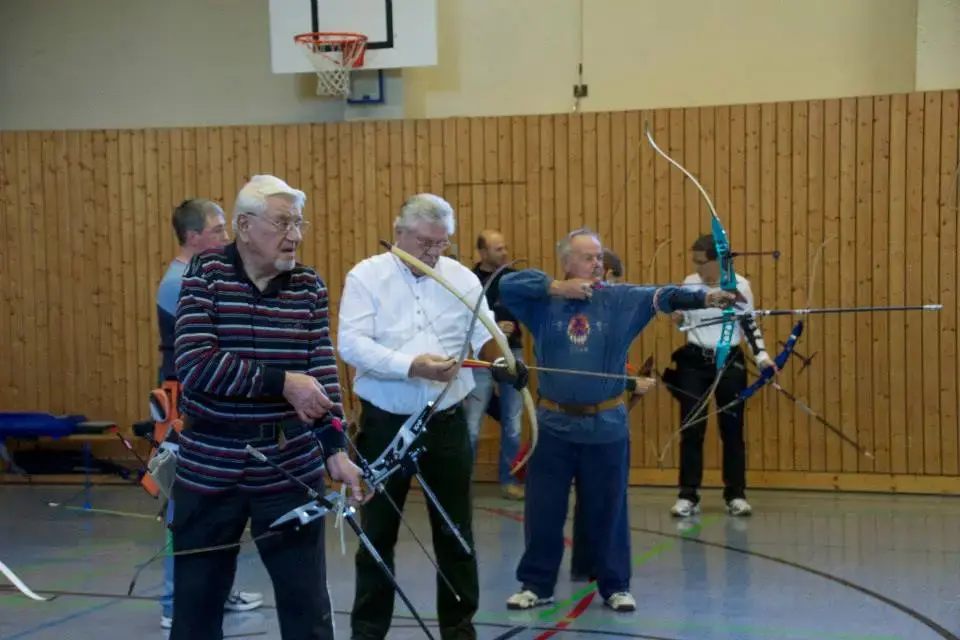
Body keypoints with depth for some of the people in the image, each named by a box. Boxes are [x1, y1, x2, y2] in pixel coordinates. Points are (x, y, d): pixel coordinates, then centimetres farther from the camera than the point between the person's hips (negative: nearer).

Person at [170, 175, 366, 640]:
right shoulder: (205, 274, -6)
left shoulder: (309, 286, 2)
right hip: (209, 470, -1)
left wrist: (335, 448, -17)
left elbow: (321, 369, -4)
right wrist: (283, 382, -19)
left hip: (291, 468, 1)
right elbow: (196, 365, -17)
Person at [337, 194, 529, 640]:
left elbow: (485, 332, -5)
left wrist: (504, 360, -27)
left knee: (455, 531, 10)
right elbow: (352, 344, -17)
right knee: (377, 532, 8)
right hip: (385, 424, -2)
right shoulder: (366, 276, -6)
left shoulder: (462, 277, 3)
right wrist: (412, 365, -27)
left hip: (447, 422, 2)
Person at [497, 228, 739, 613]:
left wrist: (705, 298, -31)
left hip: (606, 426, 0)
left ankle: (615, 586, 21)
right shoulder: (544, 302, 0)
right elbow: (507, 285, -10)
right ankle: (536, 585, 21)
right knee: (542, 510, 7)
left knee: (608, 510, 8)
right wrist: (555, 288, -15)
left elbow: (663, 297, -15)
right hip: (554, 424, 0)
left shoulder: (620, 299, -1)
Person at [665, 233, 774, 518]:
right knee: (691, 429, 0)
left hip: (730, 362, -2)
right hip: (694, 362, 2)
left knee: (732, 429, 4)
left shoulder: (740, 285, -7)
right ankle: (688, 496, 6)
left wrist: (762, 357, -11)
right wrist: (678, 318, -11)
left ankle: (736, 495, 13)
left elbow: (750, 324, -1)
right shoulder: (689, 283, 0)